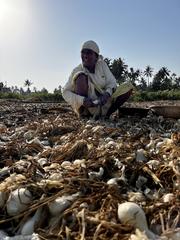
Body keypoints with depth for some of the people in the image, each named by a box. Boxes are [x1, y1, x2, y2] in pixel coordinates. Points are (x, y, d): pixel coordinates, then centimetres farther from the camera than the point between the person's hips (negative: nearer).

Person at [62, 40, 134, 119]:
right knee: (81, 76, -26)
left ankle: (105, 113, -6)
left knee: (128, 87, -5)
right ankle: (83, 114, -19)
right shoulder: (77, 70, -11)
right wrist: (82, 100, -35)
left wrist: (107, 94, -29)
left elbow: (111, 82, -5)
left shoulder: (102, 64, -1)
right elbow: (65, 92, -16)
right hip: (85, 107, -3)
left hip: (102, 104, 4)